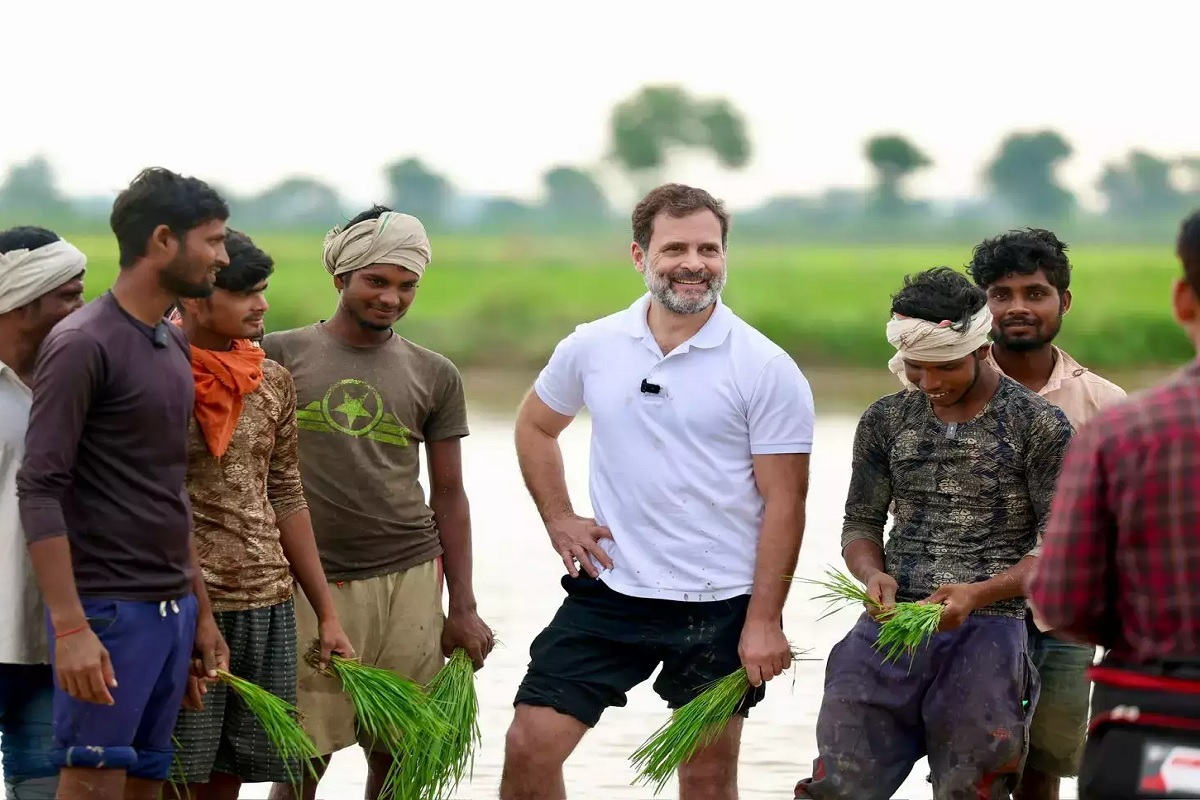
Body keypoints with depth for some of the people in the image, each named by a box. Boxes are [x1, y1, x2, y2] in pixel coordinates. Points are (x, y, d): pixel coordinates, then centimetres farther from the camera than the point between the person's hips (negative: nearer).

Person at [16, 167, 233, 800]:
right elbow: (39, 492, -15)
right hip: (107, 611, -8)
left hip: (172, 611, 8)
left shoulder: (173, 345, 15)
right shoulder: (82, 345, -11)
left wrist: (201, 612, 19)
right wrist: (70, 627, -21)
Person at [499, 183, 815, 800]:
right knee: (529, 744, -3)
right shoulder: (592, 348, 2)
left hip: (718, 608, -3)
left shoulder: (766, 370, -8)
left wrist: (764, 621, -13)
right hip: (609, 589, 3)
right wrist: (557, 518, 8)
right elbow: (535, 425, 21)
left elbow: (783, 505, -9)